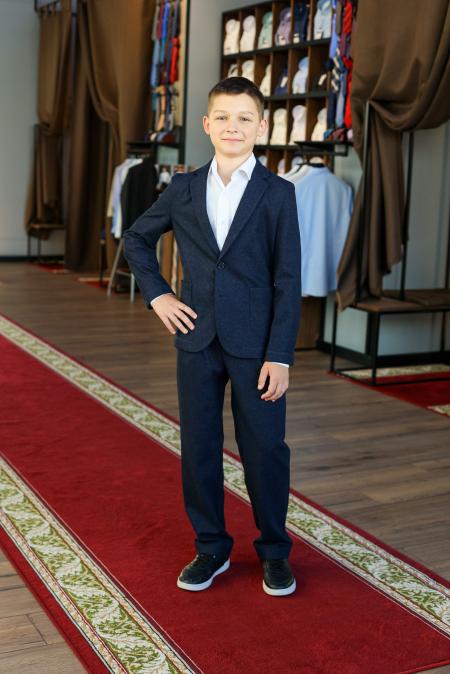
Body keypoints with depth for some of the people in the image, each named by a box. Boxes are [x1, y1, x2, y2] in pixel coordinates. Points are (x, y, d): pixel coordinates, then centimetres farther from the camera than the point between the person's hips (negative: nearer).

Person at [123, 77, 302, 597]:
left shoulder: (277, 193, -2)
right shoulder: (183, 189, 6)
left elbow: (288, 281, -5)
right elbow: (136, 238, 20)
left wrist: (280, 355, -11)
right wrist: (155, 294, 6)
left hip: (255, 345, -3)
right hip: (196, 339, 3)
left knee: (265, 449, 4)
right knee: (199, 448, 10)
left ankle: (274, 552, 23)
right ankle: (210, 549, 26)